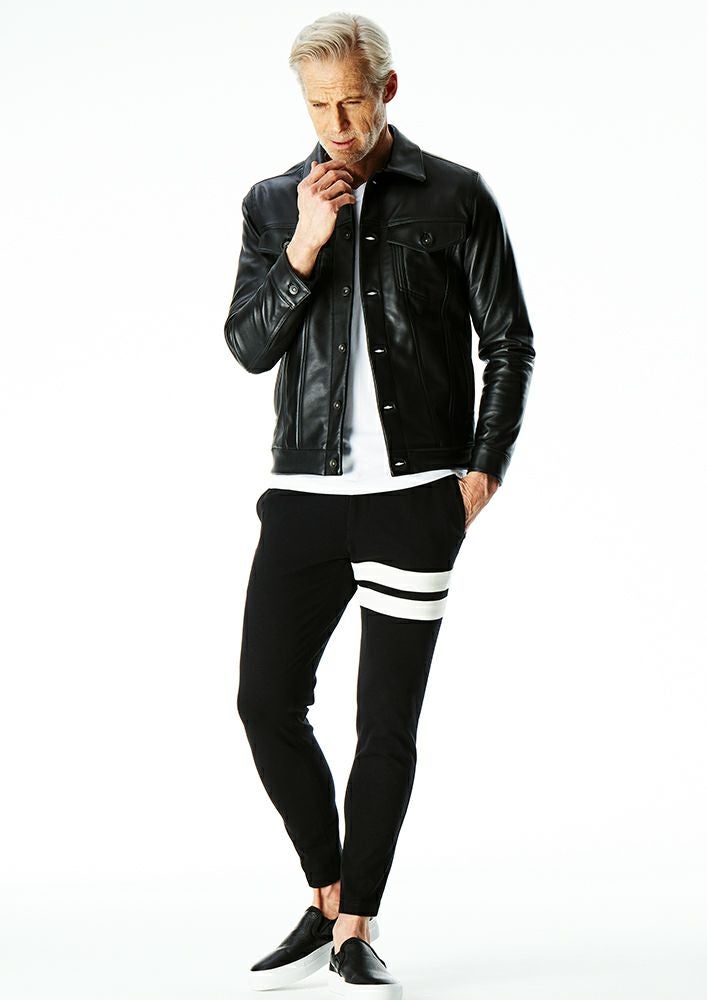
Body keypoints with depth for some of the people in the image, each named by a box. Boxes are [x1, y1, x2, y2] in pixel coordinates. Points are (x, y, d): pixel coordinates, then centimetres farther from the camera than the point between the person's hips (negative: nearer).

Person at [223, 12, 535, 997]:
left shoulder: (457, 196, 3)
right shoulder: (272, 204, 10)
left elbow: (510, 342, 6)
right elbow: (250, 346, 3)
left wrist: (484, 470, -3)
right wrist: (306, 246, -10)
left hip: (417, 493, -3)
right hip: (306, 489, 3)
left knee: (387, 722, 0)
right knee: (268, 702, 0)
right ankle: (326, 899, 19)